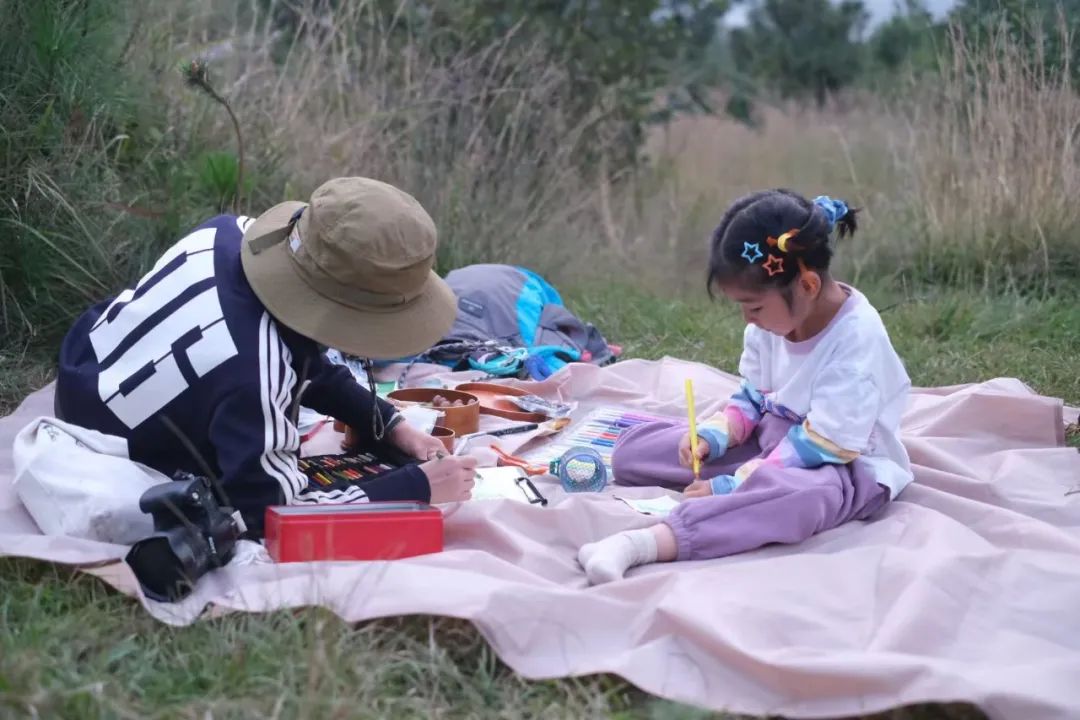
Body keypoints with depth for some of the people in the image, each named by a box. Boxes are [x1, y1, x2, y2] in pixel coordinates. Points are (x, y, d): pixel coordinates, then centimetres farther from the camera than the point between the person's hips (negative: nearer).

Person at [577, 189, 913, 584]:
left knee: (803, 495, -47)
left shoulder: (857, 337, -25)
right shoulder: (776, 319, -3)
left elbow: (820, 446, -26)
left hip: (843, 467, -8)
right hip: (774, 440, 8)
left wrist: (732, 486, -26)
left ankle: (647, 543, -55)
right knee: (632, 450, 1)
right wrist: (712, 437, -11)